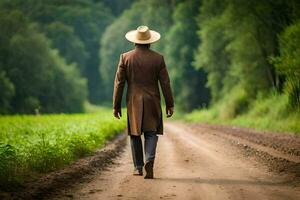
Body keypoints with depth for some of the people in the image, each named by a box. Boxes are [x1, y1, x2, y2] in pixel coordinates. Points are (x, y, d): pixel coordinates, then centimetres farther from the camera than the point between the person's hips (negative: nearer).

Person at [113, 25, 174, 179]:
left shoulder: (125, 57, -3)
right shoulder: (158, 58, -3)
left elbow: (119, 83, -3)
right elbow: (165, 83, -3)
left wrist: (116, 106, 4)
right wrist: (170, 104, 5)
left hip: (134, 102, 1)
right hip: (152, 102, 0)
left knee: (135, 134, 14)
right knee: (151, 134, 5)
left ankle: (138, 167, 17)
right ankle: (149, 161, -18)